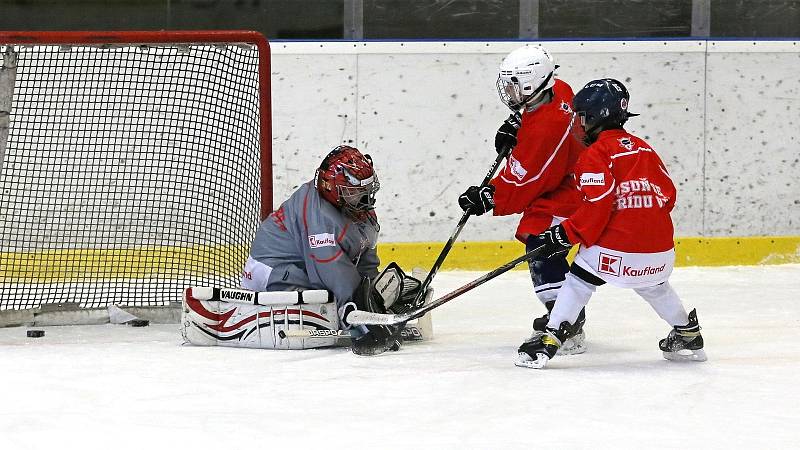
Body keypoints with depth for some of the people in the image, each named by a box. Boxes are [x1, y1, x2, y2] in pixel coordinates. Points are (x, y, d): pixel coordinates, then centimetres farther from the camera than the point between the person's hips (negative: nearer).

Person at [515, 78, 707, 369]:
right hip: (660, 245, 6)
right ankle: (689, 336, 39)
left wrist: (565, 235, -9)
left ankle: (549, 340, -1)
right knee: (655, 286, 30)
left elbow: (597, 206, -15)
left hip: (615, 246, -6)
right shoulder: (644, 149, 15)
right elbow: (668, 194, 16)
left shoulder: (596, 154, -6)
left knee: (579, 282, 7)